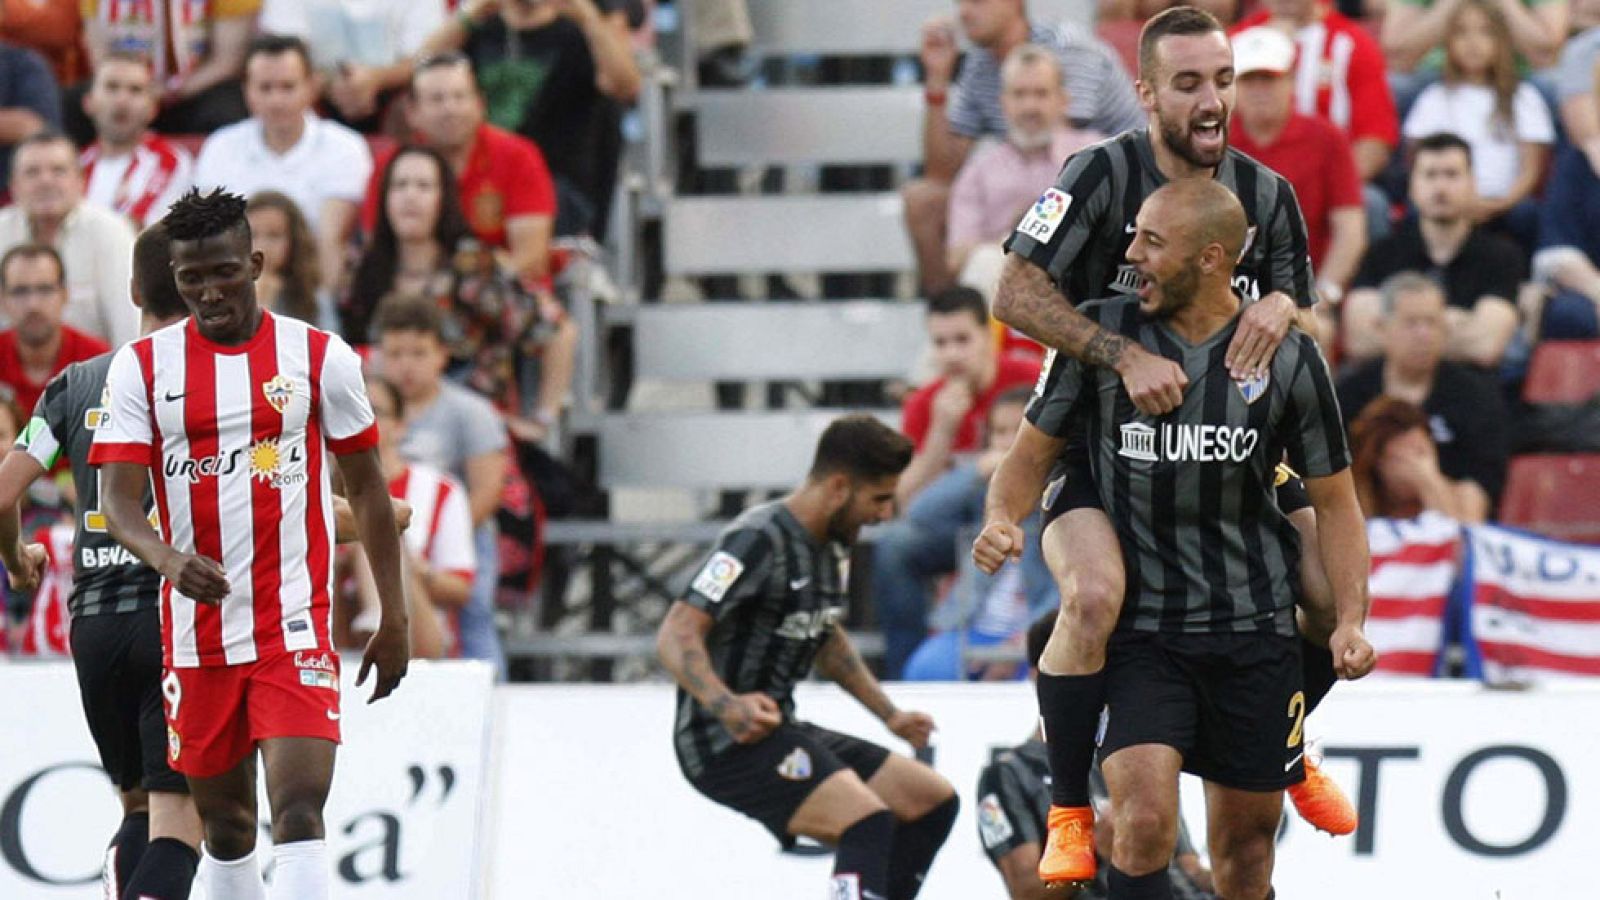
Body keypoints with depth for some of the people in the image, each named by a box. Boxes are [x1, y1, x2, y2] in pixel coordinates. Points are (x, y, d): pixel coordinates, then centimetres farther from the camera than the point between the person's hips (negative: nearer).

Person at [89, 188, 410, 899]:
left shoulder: (320, 357, 1)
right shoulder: (141, 367, 2)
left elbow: (367, 490, 9)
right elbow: (118, 499, -6)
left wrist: (393, 618, 6)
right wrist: (167, 559, -28)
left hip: (296, 627, -2)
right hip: (196, 633, 2)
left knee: (299, 807, -17)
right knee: (225, 820, 12)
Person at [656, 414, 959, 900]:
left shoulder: (827, 546, 11)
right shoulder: (758, 541, -19)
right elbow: (676, 637, -25)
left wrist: (889, 714, 25)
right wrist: (728, 707, -38)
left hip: (781, 732, 10)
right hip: (727, 744, -10)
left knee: (933, 801, 10)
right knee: (867, 821, -27)